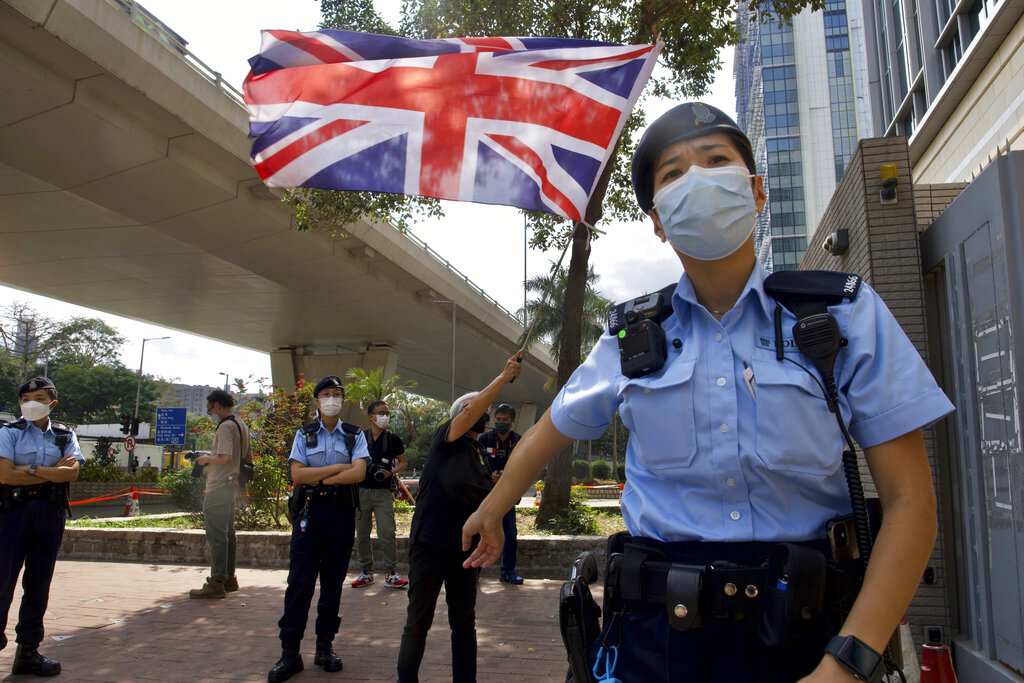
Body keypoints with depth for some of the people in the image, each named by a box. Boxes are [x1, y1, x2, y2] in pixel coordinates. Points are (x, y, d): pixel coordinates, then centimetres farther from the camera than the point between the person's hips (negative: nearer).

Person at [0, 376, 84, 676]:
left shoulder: (65, 435, 9)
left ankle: (28, 651, 17)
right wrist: (52, 473, -8)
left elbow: (72, 473, -6)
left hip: (50, 516, 3)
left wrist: (30, 470, -12)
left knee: (38, 584, 7)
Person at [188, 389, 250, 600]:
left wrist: (206, 459, -6)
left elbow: (225, 457, -24)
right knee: (228, 534, 15)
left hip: (219, 488, -10)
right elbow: (245, 456, 20)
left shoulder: (225, 426, -15)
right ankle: (229, 578, 23)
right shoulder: (241, 425, 15)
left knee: (216, 536, -6)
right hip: (232, 485, 10)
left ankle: (216, 583, -3)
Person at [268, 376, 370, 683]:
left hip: (342, 511, 0)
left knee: (333, 580, 6)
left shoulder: (355, 436, 6)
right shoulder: (304, 434, 7)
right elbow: (297, 474, -6)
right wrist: (337, 468, -9)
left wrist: (319, 477, -8)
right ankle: (290, 652, 4)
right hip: (309, 510, 0)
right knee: (300, 580, -3)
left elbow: (358, 473, -9)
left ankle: (325, 646, 17)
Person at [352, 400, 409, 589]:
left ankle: (391, 574, 0)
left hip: (383, 491, -2)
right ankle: (366, 572, 19)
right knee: (362, 533, 6)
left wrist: (390, 473, -7)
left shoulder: (393, 439, 4)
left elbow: (402, 462, 12)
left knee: (387, 533, -9)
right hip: (361, 490, 2)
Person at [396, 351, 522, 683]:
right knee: (418, 623, 1)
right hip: (430, 544, -6)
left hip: (464, 547, 7)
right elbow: (470, 412, -22)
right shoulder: (446, 439, -4)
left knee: (465, 623, 13)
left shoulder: (480, 455, 15)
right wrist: (503, 377, -24)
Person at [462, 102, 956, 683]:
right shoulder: (631, 339, 2)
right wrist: (491, 515, 29)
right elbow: (548, 435, 17)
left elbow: (910, 501, -6)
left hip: (799, 634, 0)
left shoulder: (848, 315, -3)